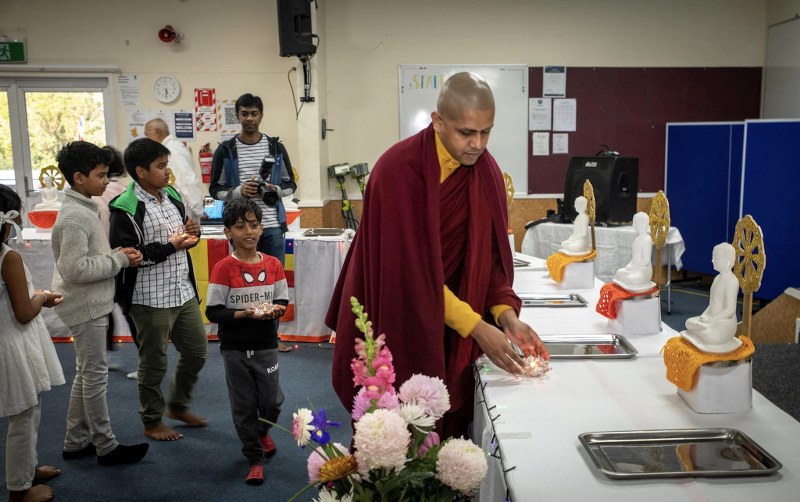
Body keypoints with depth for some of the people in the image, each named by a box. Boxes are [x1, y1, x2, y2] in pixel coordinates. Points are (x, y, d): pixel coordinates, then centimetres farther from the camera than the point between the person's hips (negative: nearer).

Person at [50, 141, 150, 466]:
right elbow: (76, 269, -25)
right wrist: (120, 260, -18)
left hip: (91, 304, 10)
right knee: (95, 375, 0)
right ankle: (106, 447, 12)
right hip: (85, 306, -10)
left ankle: (76, 441, 28)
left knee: (86, 373, 17)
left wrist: (118, 254, 2)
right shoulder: (74, 216, -20)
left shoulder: (82, 209, 11)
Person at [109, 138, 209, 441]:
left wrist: (191, 235, -2)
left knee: (197, 350, 17)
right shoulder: (126, 209, -16)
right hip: (151, 299, -7)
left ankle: (178, 406, 38)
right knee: (154, 363, 8)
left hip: (183, 292, 8)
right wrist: (171, 247, -22)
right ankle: (152, 422, 28)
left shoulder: (171, 196, 8)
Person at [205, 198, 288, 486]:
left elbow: (283, 301, 6)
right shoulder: (224, 268, -11)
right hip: (235, 349, -2)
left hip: (266, 346, 2)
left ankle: (263, 431, 42)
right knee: (244, 405, 8)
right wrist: (243, 314, -25)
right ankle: (255, 459, 26)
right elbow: (212, 312, -12)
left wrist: (275, 310, -16)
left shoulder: (273, 264, -1)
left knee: (271, 400, 7)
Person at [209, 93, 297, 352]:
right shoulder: (225, 150, 0)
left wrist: (275, 189, -12)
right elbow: (215, 189, 3)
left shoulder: (276, 147, 5)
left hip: (273, 226, 2)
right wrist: (238, 191, -15)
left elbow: (291, 184, 9)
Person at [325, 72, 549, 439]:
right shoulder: (399, 170, -20)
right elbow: (412, 266, -22)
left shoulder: (486, 171, -2)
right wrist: (477, 326, -24)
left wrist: (506, 314, -15)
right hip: (395, 321, -4)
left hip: (448, 333, 5)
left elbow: (491, 253, 1)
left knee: (444, 430, 10)